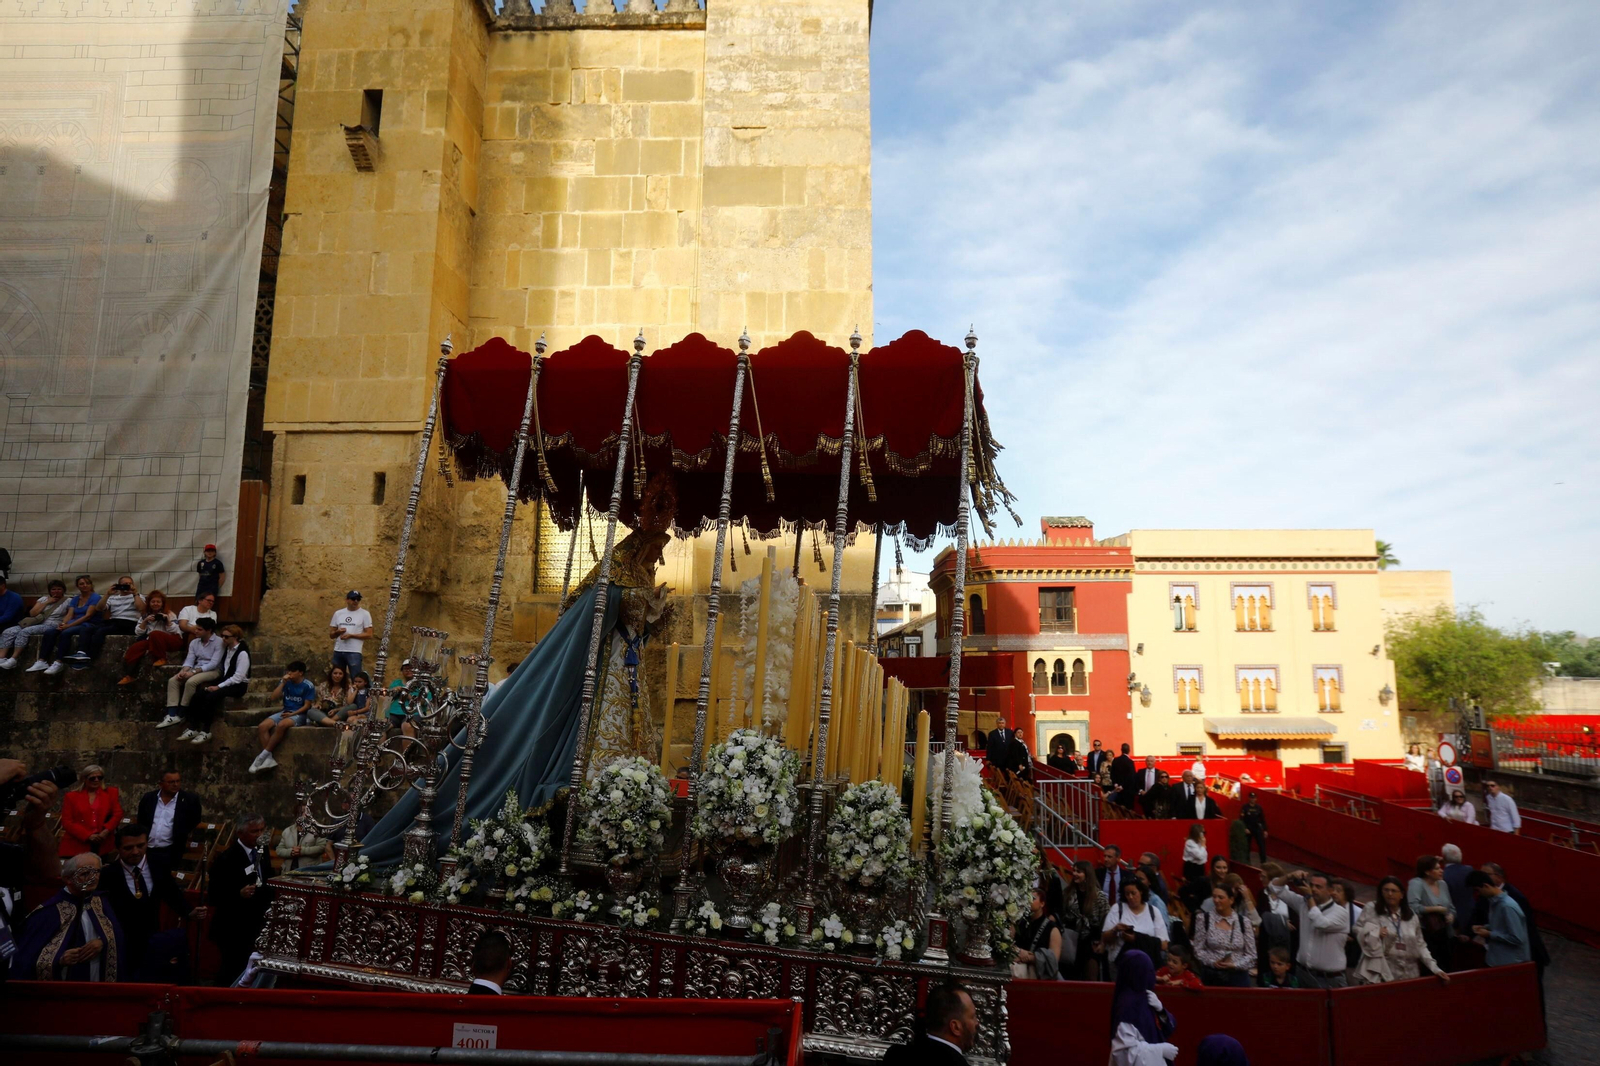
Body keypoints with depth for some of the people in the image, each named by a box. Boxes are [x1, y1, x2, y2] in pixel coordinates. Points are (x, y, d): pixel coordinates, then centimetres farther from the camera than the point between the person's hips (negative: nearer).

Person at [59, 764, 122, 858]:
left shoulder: (111, 793, 13)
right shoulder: (71, 796, 8)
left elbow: (118, 814, 7)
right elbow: (67, 822, 2)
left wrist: (106, 831, -11)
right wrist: (87, 836, -9)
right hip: (76, 847, -1)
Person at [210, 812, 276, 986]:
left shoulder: (262, 852, 6)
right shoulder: (226, 859, -15)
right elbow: (216, 896, -15)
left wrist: (268, 906, 3)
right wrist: (239, 894, -30)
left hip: (257, 925, 6)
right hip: (234, 928, -6)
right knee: (232, 973, 0)